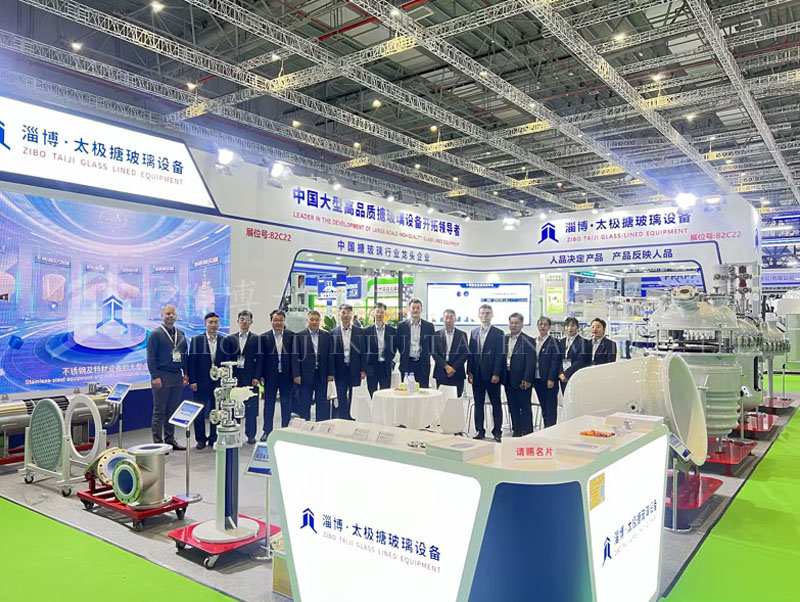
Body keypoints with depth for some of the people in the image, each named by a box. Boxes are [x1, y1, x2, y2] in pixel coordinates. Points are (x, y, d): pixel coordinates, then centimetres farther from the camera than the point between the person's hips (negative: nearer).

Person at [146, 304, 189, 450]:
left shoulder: (181, 334, 13)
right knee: (159, 411, 0)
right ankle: (158, 442, 4)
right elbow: (151, 357, -8)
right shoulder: (155, 334, -4)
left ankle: (170, 439, 19)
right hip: (162, 376, -6)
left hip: (177, 377, 6)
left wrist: (186, 374, 9)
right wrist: (155, 377, -14)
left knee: (172, 410, 11)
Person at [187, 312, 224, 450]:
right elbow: (192, 362, -3)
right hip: (201, 382, -2)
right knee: (199, 412, 4)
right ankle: (201, 439, 15)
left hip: (218, 382, 2)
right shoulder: (196, 340, -1)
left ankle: (214, 438, 18)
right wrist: (192, 381, -8)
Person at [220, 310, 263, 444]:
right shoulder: (230, 339, 10)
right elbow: (226, 359, 7)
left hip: (250, 378, -1)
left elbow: (259, 359, 1)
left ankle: (251, 435, 10)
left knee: (251, 407, 1)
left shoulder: (256, 339, 5)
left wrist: (257, 377, -7)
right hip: (234, 377, 1)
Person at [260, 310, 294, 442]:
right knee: (269, 403, 9)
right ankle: (267, 431, 19)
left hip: (286, 375, 0)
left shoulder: (291, 336, 0)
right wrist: (261, 375, -5)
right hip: (270, 376, 0)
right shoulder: (264, 337, -1)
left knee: (286, 403, 8)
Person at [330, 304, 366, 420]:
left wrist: (363, 370, -2)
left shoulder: (359, 331, 3)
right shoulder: (333, 333, 2)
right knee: (341, 399, 2)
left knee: (353, 400, 6)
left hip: (354, 370, 1)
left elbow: (363, 352, 4)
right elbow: (331, 353, 2)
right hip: (340, 370, 0)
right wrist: (331, 372, -2)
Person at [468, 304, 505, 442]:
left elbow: (499, 355, -7)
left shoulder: (498, 333, -2)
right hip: (477, 374, 4)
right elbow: (470, 353, 10)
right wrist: (469, 372, 3)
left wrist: (496, 374, -14)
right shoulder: (474, 332, 12)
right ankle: (480, 430, 16)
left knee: (496, 403, 4)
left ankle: (497, 431, 11)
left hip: (491, 374, -4)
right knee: (478, 403, 8)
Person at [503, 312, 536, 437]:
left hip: (522, 380, -5)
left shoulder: (528, 341, -7)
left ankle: (527, 432, 8)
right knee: (513, 407, 12)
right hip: (508, 379, 6)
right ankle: (516, 431, 21)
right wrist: (501, 376, 5)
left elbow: (531, 362, -11)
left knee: (525, 407, 2)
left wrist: (527, 380, -17)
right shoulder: (505, 339, 10)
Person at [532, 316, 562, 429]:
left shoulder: (553, 342, -5)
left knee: (551, 406, -1)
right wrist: (531, 377, 6)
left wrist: (551, 379, -16)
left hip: (549, 380, -6)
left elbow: (555, 361, -10)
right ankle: (546, 428, 19)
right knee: (543, 406, 12)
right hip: (537, 378, 6)